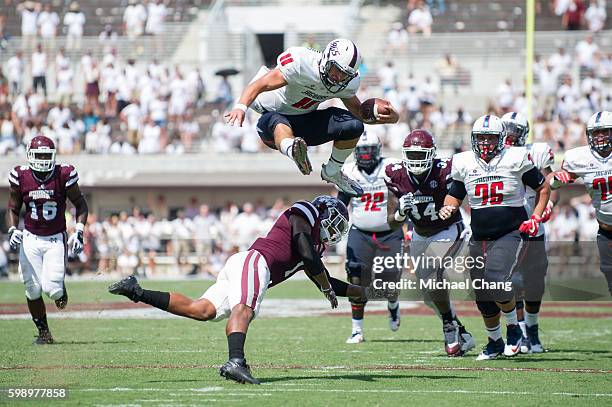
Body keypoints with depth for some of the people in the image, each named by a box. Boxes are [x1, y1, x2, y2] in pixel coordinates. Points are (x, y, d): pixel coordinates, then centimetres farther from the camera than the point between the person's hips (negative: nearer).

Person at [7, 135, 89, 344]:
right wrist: (13, 231, -9)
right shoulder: (21, 177, -6)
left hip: (56, 240, -2)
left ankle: (61, 289, 24)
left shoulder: (63, 176, -10)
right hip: (30, 239, 2)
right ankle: (43, 331, 18)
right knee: (33, 290, -1)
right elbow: (13, 209, 8)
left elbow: (81, 204, 3)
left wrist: (79, 232, -8)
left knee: (51, 288, -14)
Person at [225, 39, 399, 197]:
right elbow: (259, 85, -31)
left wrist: (383, 117, -11)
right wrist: (241, 107, -48)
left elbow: (358, 111, 9)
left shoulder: (348, 83, -7)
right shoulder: (301, 64, -28)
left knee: (353, 126, -12)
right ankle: (293, 150, -75)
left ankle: (332, 172, 9)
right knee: (279, 122, -42)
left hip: (306, 122, 6)